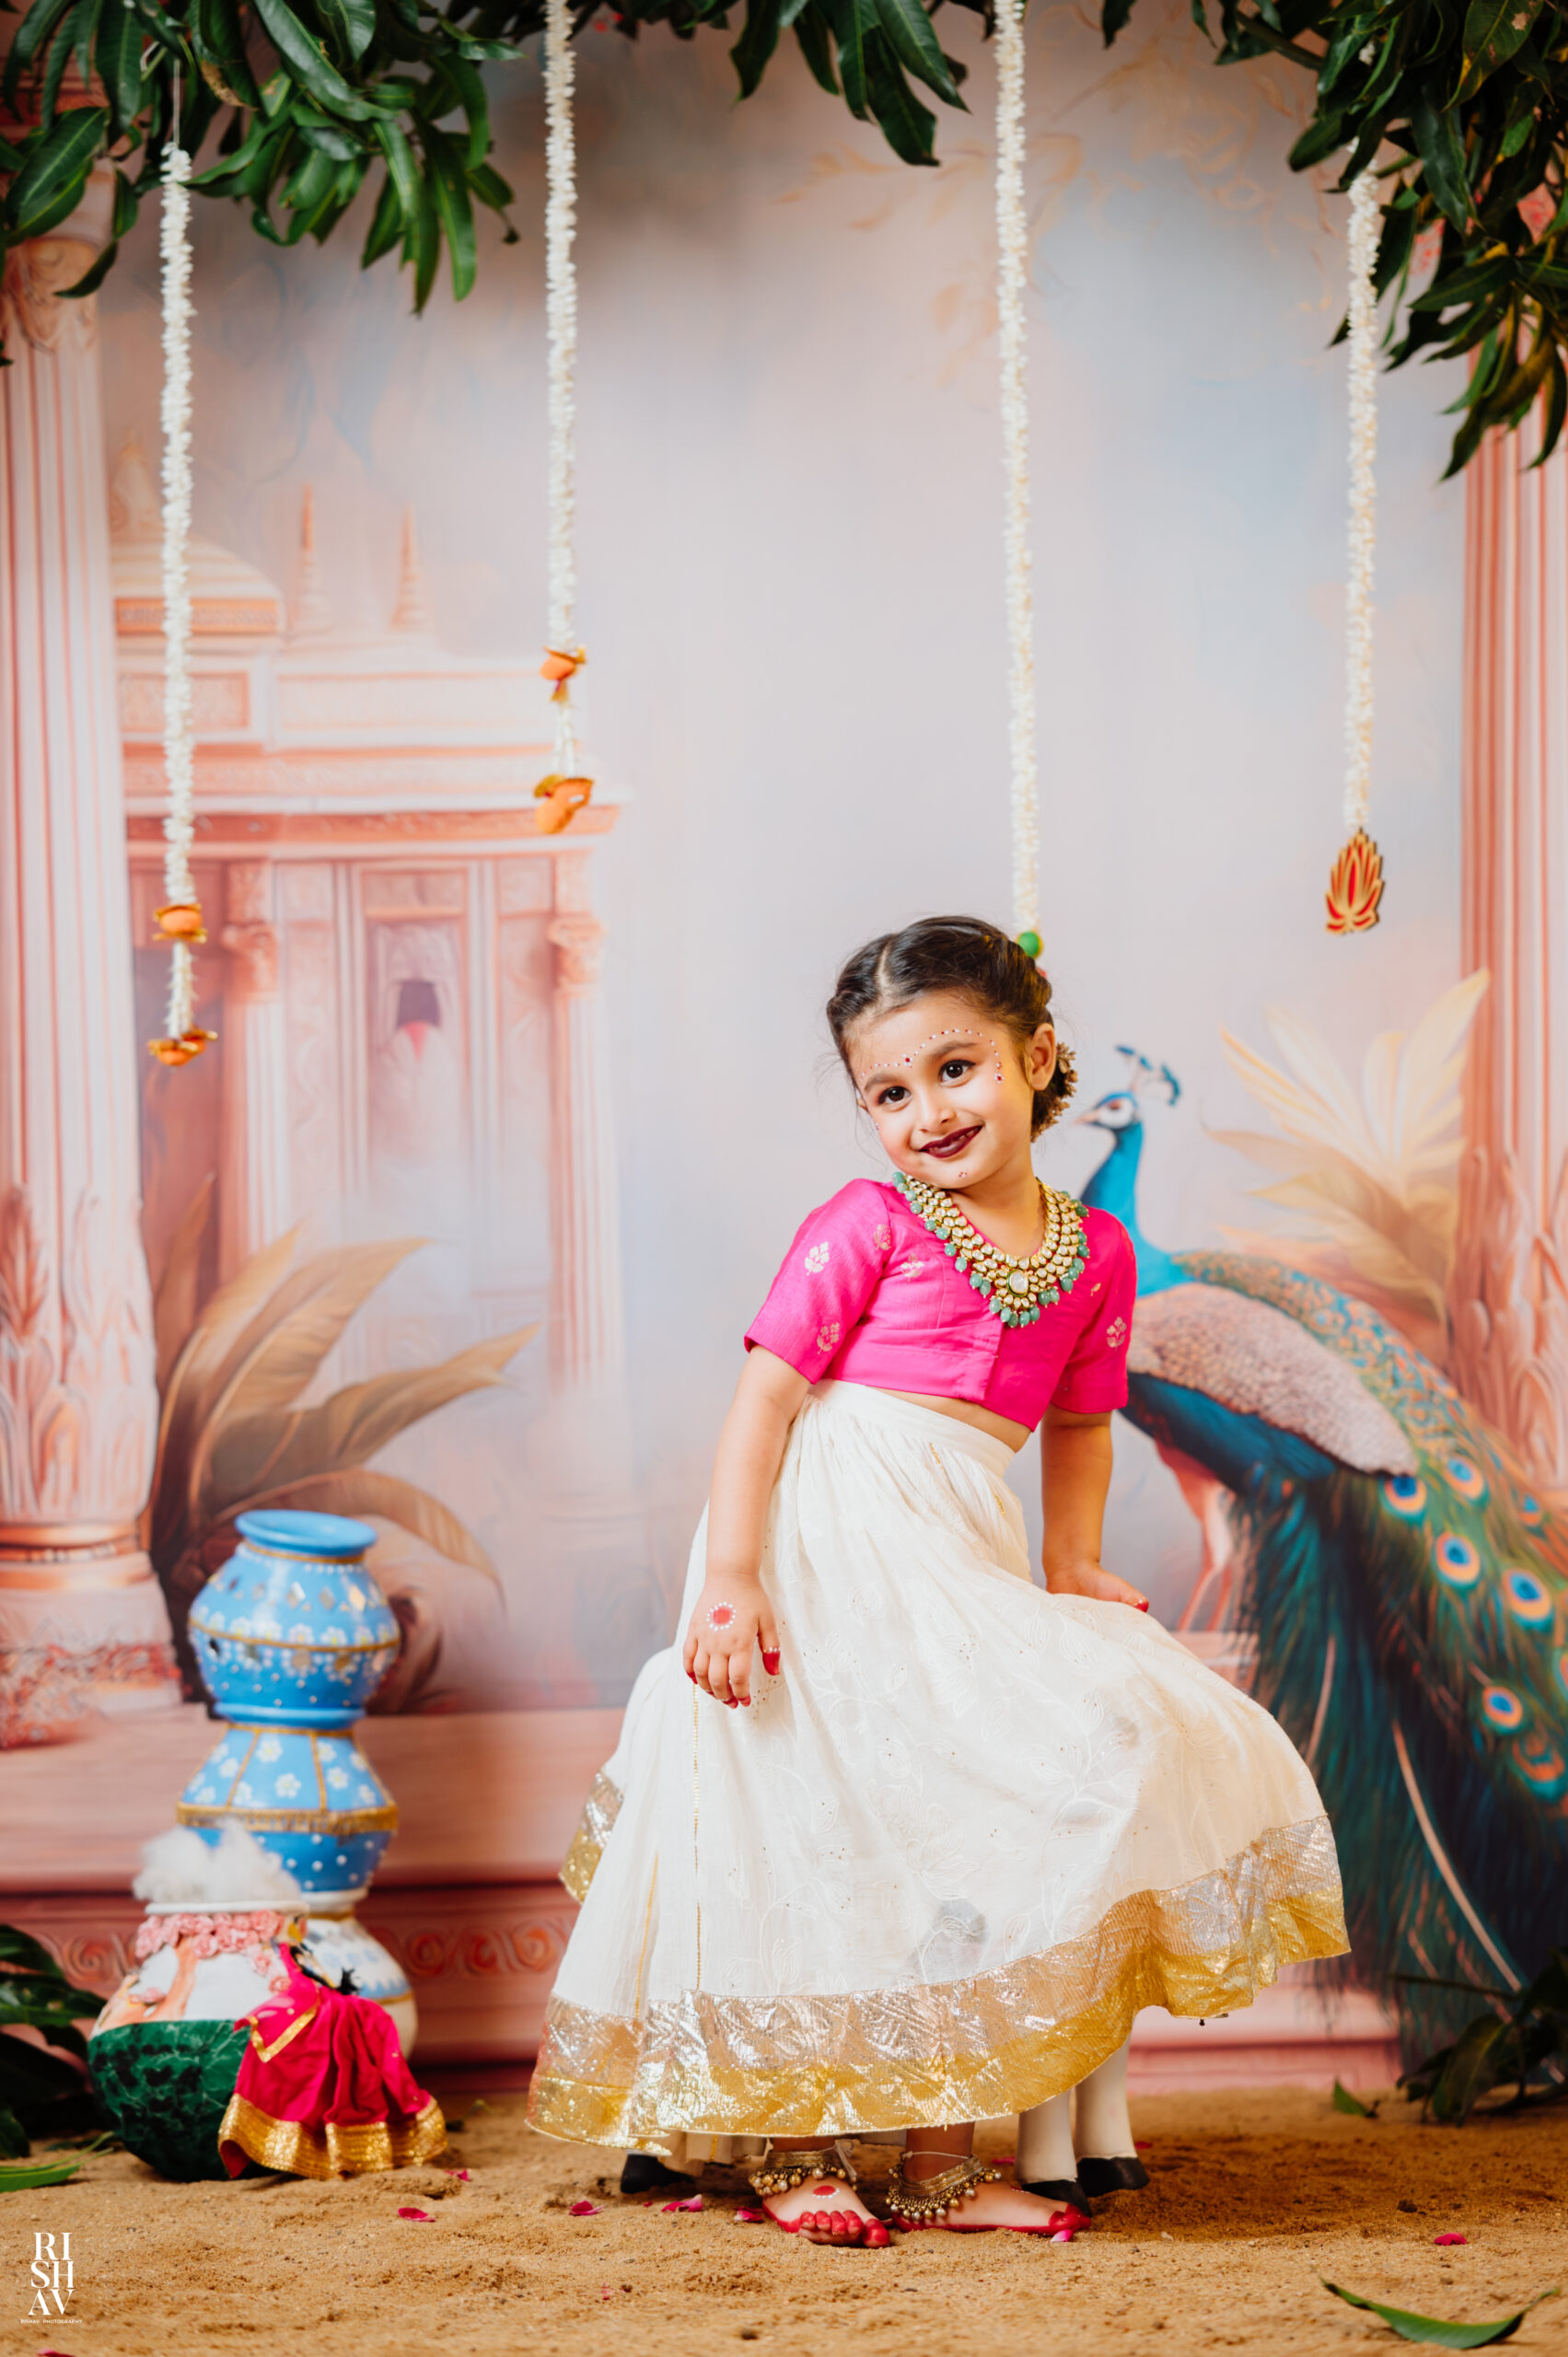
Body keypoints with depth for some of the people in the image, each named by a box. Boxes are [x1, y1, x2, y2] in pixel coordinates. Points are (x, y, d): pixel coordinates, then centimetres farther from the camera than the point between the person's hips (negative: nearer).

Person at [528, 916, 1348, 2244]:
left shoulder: (1095, 1252, 11)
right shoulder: (868, 1227, -5)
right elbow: (767, 1391, -9)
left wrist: (1073, 1563, 8)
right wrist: (730, 1574, -18)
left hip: (962, 1560, 5)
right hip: (826, 1536, -5)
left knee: (969, 1839, 4)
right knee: (826, 1828, -5)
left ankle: (942, 2157, 13)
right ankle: (798, 2151, 6)